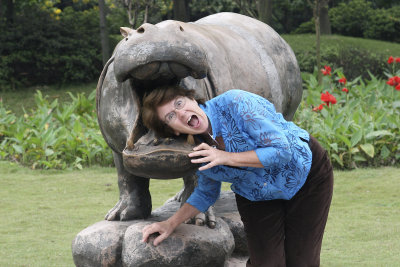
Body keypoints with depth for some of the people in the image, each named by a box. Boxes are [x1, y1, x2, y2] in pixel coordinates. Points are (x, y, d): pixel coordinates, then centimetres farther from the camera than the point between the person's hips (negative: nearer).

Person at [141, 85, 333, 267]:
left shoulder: (234, 103, -29)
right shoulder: (197, 149, -12)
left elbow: (282, 150, -29)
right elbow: (206, 193, 7)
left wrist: (227, 157, -32)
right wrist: (171, 224, -6)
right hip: (257, 197, 4)